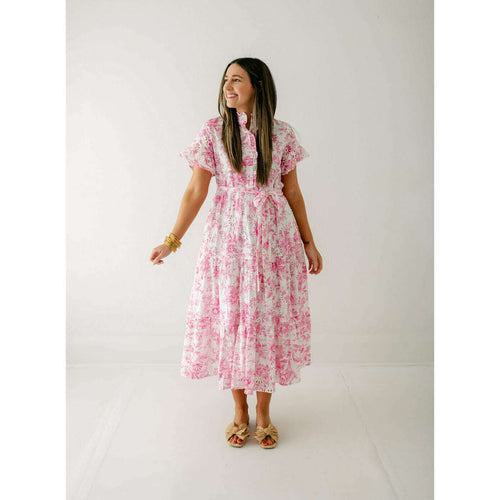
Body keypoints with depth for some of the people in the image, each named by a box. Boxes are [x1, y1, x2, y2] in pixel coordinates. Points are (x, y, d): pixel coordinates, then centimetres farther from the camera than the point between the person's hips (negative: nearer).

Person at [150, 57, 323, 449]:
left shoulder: (281, 134, 3)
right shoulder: (213, 131, 1)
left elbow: (293, 192, 8)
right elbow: (196, 192, 0)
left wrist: (309, 243, 9)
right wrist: (173, 240, -4)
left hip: (274, 236, 1)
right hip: (229, 236, 0)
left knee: (270, 318, 5)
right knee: (230, 318, 4)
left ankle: (264, 412, 23)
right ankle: (240, 411, 25)